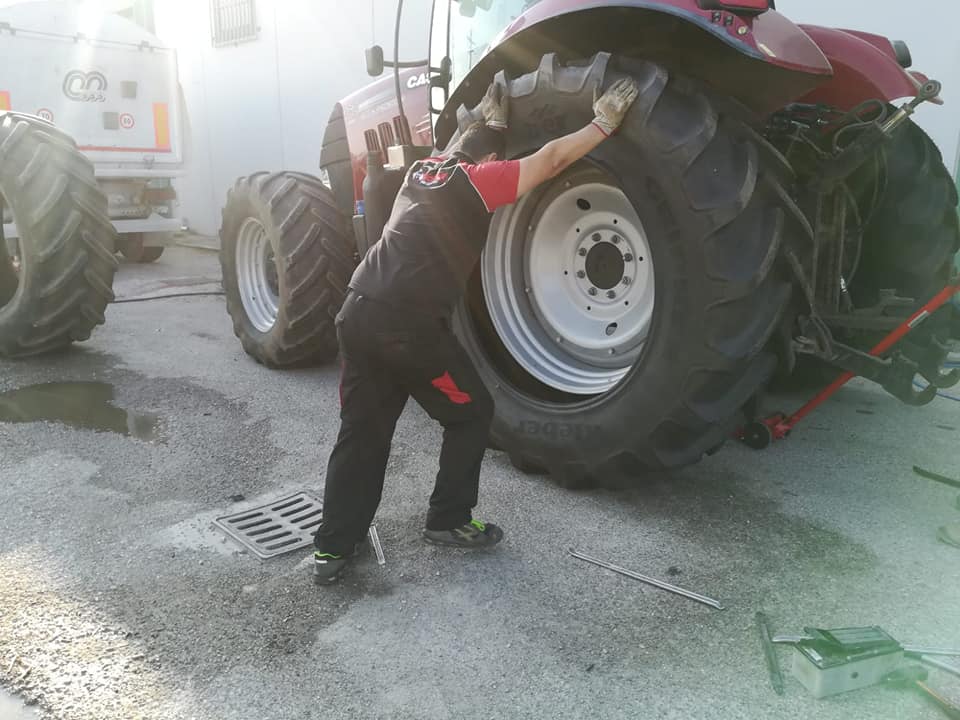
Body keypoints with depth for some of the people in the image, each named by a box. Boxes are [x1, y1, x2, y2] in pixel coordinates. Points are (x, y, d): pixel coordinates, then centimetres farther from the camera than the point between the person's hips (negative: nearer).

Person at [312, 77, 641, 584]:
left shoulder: (423, 170, 22)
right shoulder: (479, 180, 2)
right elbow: (552, 158, 3)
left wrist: (490, 120, 53)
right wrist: (605, 122, 14)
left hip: (358, 312, 8)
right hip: (409, 324, -7)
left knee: (361, 429, 15)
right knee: (470, 412, 13)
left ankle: (332, 547, 18)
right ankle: (449, 521, 23)